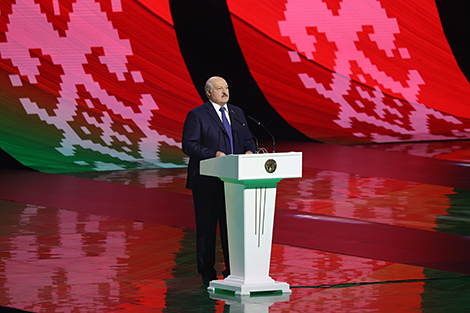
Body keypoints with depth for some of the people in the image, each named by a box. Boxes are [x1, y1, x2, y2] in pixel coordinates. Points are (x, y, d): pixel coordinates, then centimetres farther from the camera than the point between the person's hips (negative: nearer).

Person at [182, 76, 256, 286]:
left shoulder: (237, 113, 16)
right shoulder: (197, 115, -4)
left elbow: (248, 139, 20)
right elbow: (189, 145, -10)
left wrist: (249, 151, -3)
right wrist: (214, 154, -21)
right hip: (207, 182, -5)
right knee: (206, 229, 1)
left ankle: (232, 271, 14)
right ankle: (207, 274, 8)